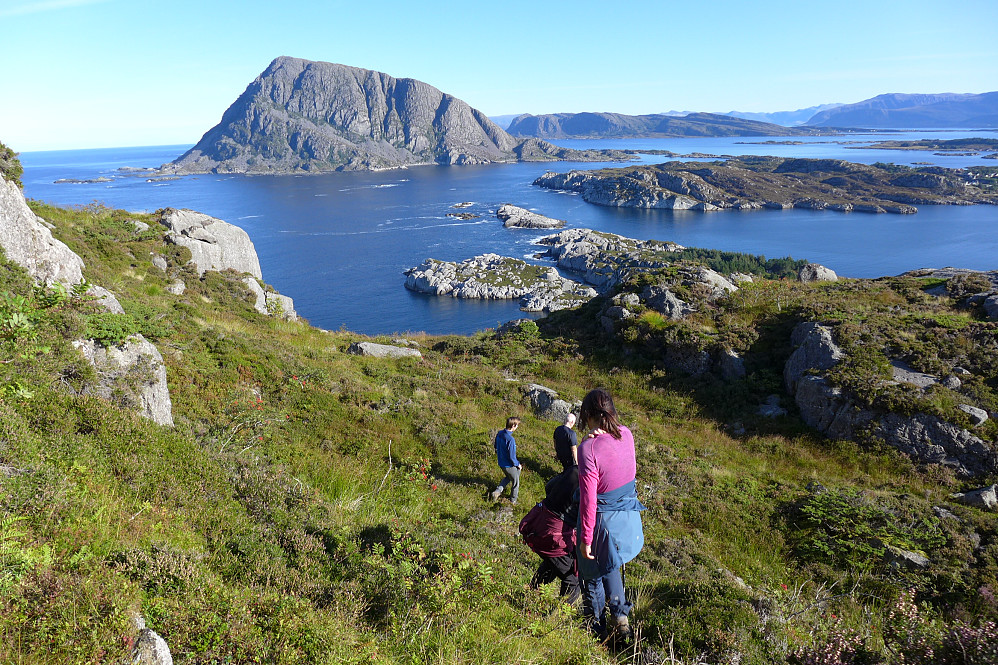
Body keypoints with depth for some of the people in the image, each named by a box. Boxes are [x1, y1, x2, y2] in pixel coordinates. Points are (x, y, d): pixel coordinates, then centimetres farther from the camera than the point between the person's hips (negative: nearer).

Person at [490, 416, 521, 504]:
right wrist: (518, 464, -10)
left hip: (501, 463, 7)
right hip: (509, 465, -7)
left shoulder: (499, 433, -8)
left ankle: (497, 491, 22)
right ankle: (513, 501, 33)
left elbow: (496, 446, 10)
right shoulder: (510, 440, -32)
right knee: (515, 482, 17)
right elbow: (512, 457, -26)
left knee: (508, 477, 32)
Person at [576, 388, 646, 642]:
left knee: (593, 574, 17)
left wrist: (585, 539, -14)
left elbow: (589, 499, -24)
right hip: (629, 514, 6)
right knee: (610, 566, 30)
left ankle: (596, 627, 35)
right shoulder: (626, 434, -9)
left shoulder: (589, 447, -27)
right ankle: (620, 615, 29)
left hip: (603, 519, -6)